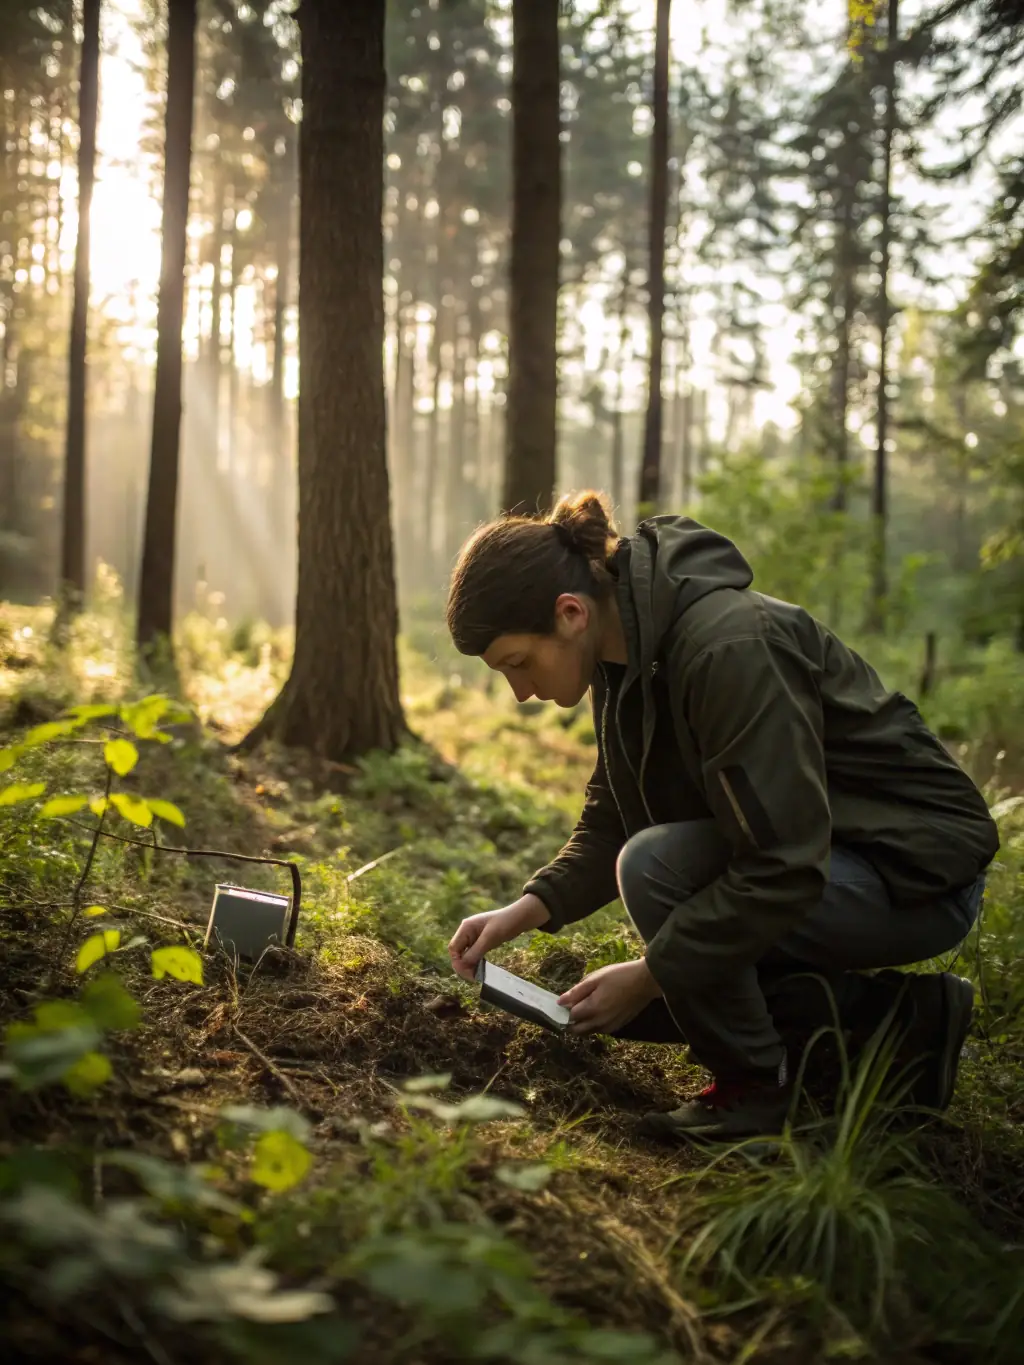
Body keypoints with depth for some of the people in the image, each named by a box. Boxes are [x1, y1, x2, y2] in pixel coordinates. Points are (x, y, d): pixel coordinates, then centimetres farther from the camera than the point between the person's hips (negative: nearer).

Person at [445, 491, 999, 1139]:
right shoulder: (628, 649, -1)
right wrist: (530, 908, -7)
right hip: (816, 863, 10)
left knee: (655, 868, -28)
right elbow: (610, 822, 9)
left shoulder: (729, 648, -30)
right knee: (635, 1006, 8)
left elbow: (784, 866, -31)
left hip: (918, 874, -10)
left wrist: (650, 975, -24)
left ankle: (758, 1086, -7)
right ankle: (905, 1014, 8)